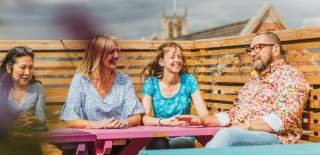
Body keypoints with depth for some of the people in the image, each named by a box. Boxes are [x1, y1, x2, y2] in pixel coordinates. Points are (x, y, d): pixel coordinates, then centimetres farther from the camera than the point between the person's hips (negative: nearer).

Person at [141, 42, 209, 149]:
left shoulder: (189, 80, -2)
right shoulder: (151, 82, -2)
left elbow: (204, 115, -6)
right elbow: (145, 118, -10)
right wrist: (164, 122, -29)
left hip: (184, 136, 0)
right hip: (159, 137, 0)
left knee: (181, 144, -33)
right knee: (159, 144, -34)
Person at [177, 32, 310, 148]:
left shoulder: (290, 76, 0)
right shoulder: (254, 80, 26)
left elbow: (283, 119, -14)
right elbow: (233, 114, 24)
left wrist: (247, 126, -21)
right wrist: (202, 120, 10)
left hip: (273, 138, -7)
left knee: (226, 135, -38)